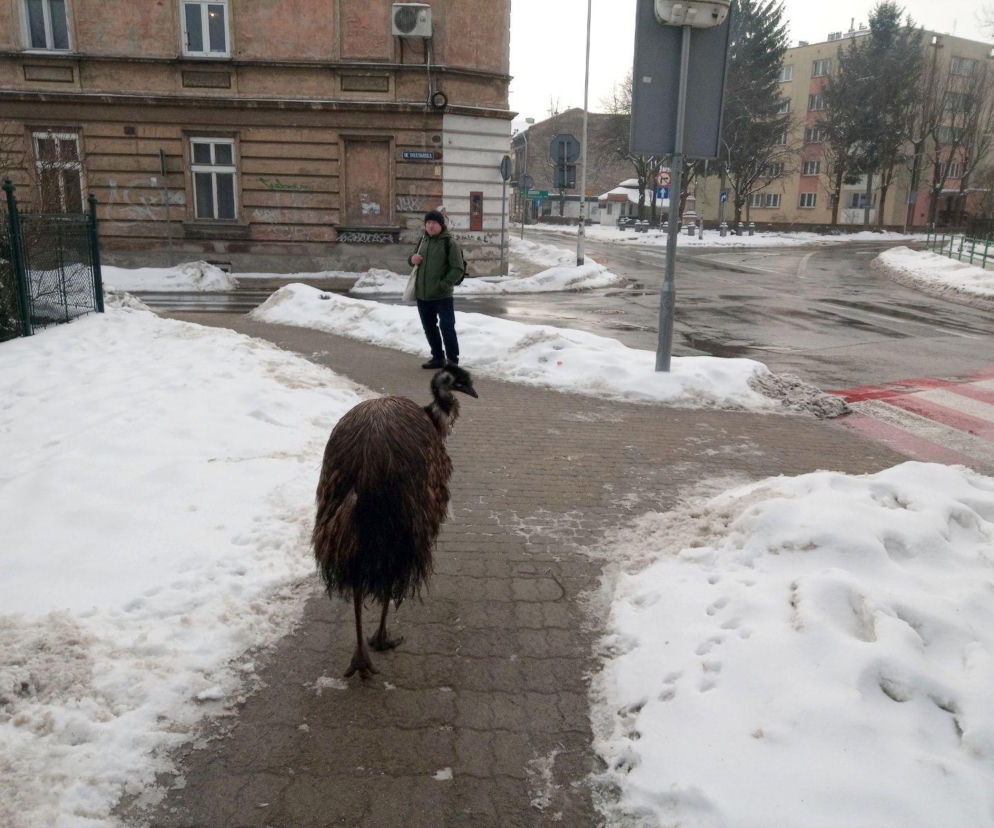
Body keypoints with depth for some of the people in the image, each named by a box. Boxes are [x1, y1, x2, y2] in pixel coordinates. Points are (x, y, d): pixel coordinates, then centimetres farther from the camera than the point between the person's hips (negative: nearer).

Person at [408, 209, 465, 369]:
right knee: (429, 327, 14)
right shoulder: (423, 241, 13)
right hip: (422, 295, 7)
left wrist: (444, 285, -20)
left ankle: (453, 360, 6)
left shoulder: (450, 243, -8)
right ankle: (437, 357, 27)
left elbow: (458, 269, -13)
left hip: (442, 296, -7)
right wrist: (412, 259, 1)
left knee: (447, 327, -4)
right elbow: (413, 261, 25)